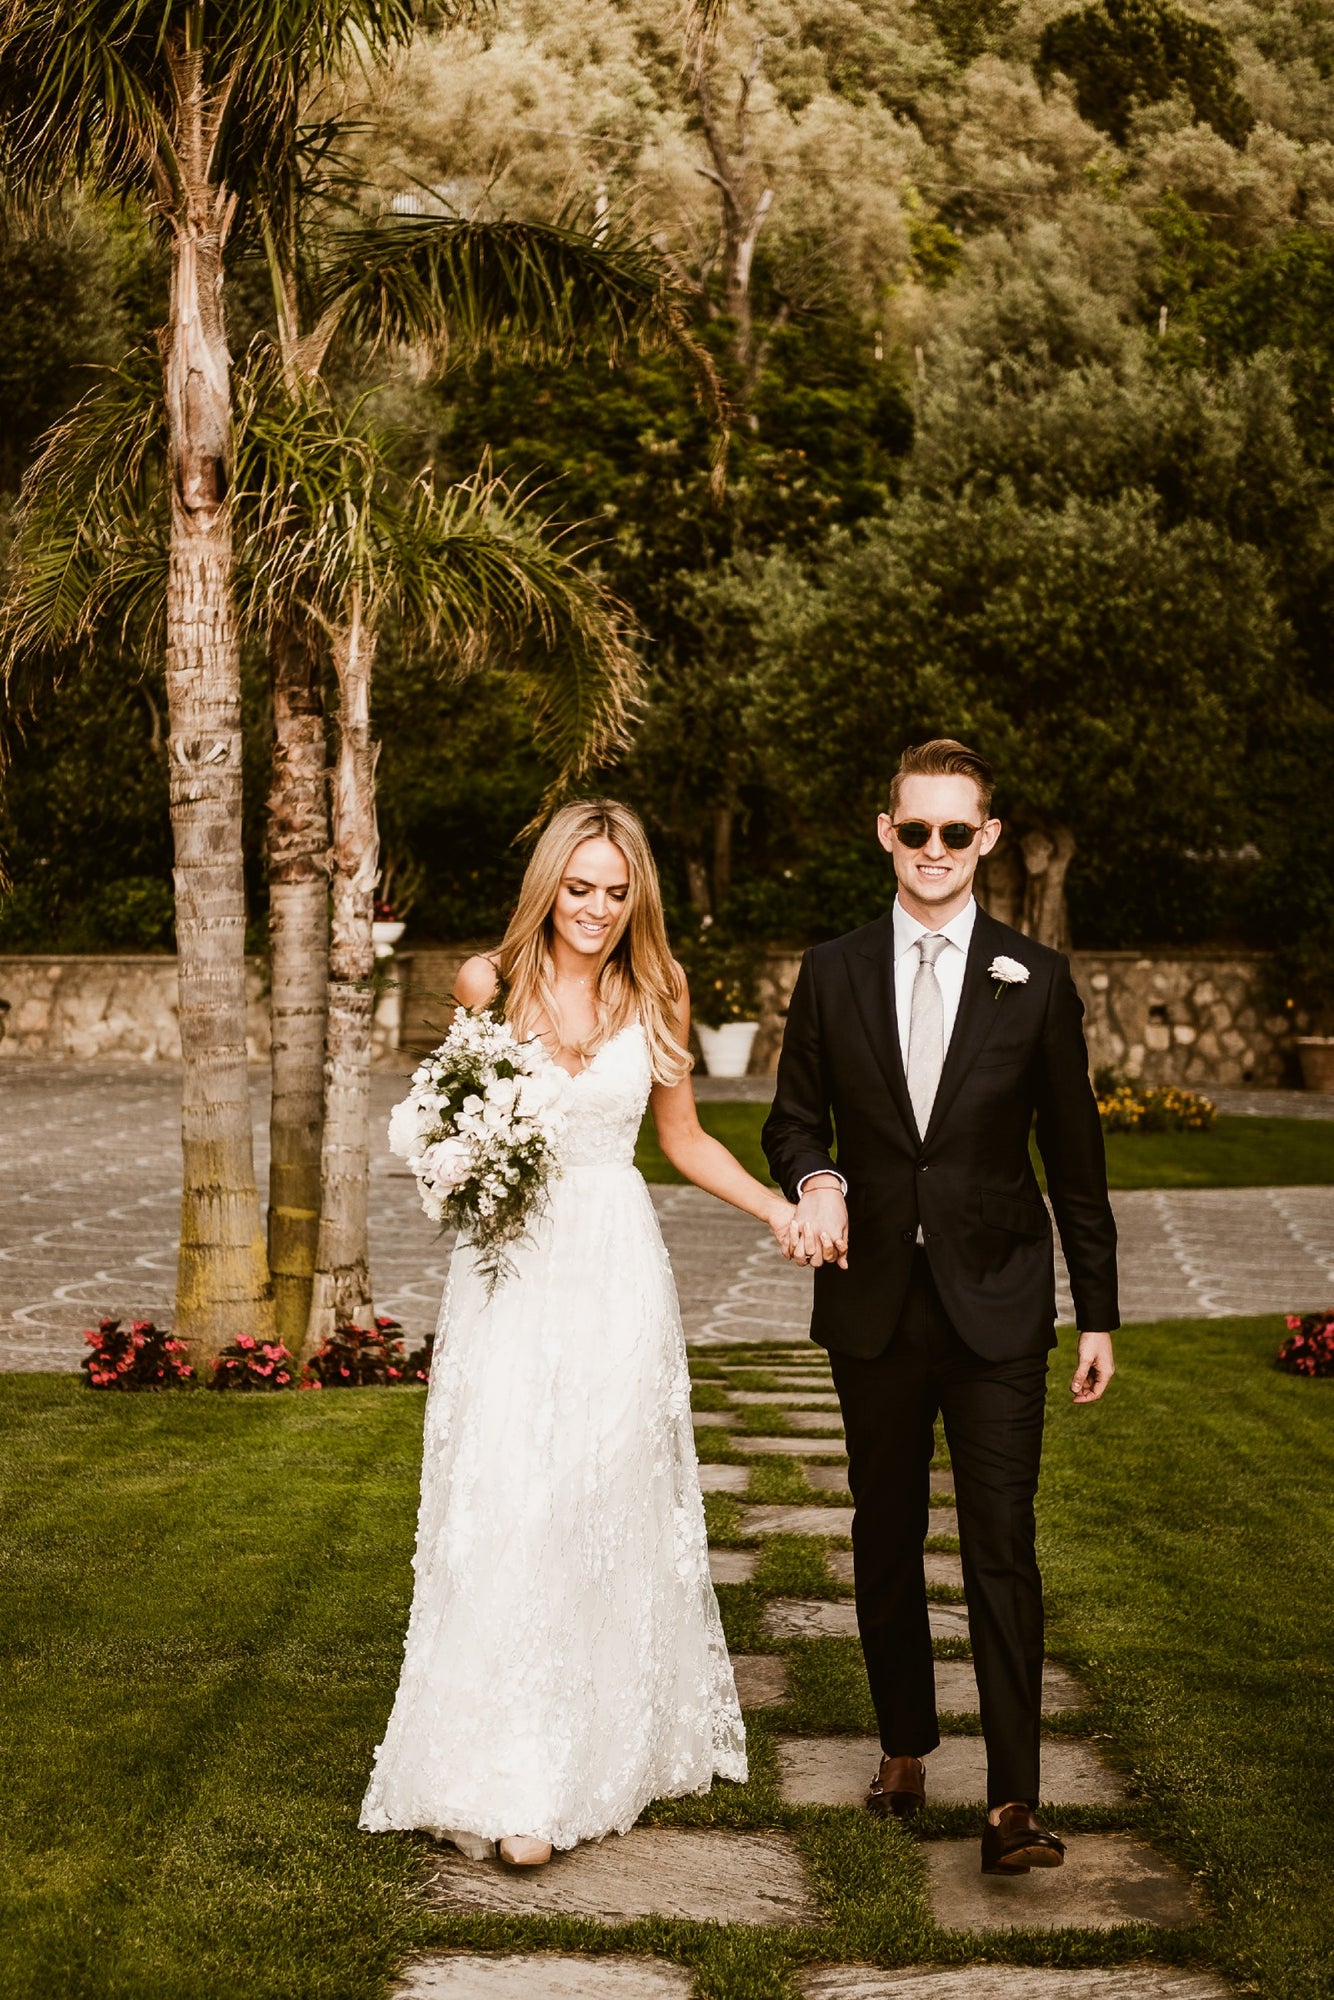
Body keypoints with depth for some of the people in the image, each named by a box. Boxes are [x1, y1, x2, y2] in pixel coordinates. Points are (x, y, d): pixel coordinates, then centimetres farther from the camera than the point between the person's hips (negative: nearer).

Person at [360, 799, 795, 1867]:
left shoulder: (657, 995, 3)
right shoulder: (491, 984, 0)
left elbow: (682, 1135, 14)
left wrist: (777, 1208, 3)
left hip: (616, 1273, 1)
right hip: (511, 1270, -1)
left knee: (611, 1514, 4)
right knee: (506, 1516, -6)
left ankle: (610, 1753, 18)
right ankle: (517, 1785, 3)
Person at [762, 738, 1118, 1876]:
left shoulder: (1037, 981, 0)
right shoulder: (833, 975, 4)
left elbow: (1075, 1157, 4)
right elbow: (795, 1116, 11)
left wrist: (1099, 1314, 3)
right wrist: (815, 1179, -13)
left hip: (998, 1311, -2)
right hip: (875, 1307, 2)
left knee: (1002, 1548, -7)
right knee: (887, 1539, 13)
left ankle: (1014, 1803, -6)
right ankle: (905, 1745, 31)